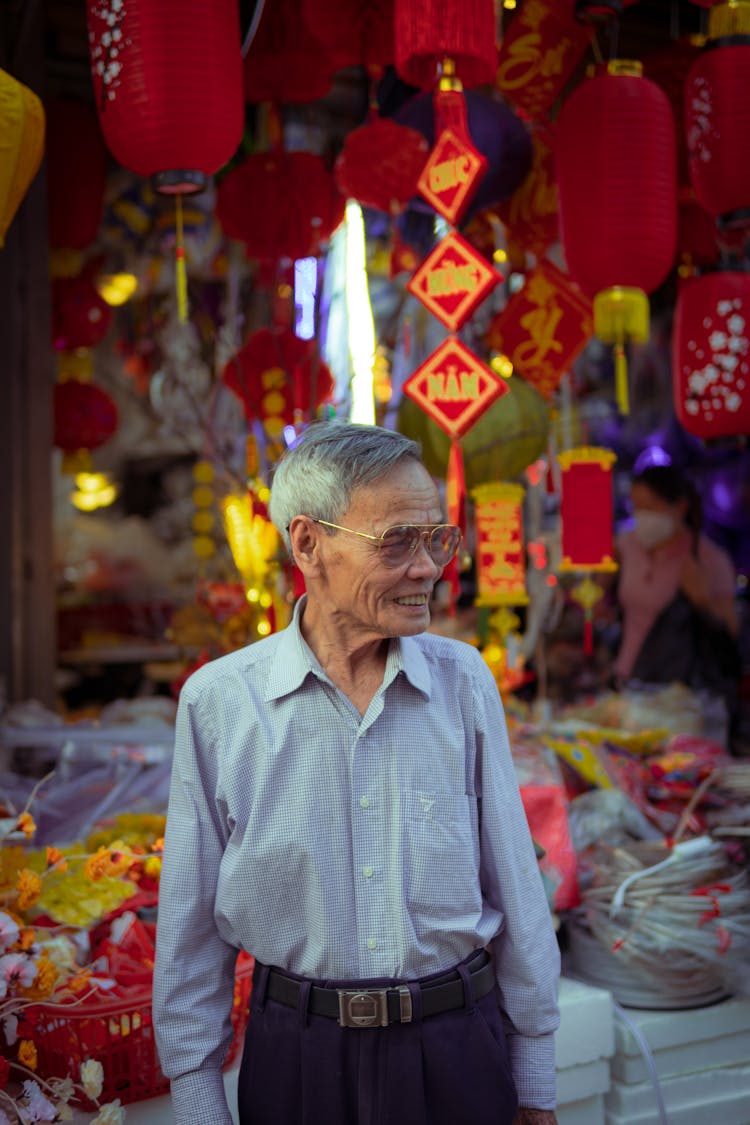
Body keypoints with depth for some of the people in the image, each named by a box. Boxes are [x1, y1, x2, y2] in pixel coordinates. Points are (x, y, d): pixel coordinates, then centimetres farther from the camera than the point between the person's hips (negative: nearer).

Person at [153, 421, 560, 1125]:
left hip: (459, 1053, 1)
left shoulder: (464, 680, -6)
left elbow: (515, 886, 0)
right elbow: (190, 927, -2)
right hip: (297, 1057, -1)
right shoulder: (217, 702, -10)